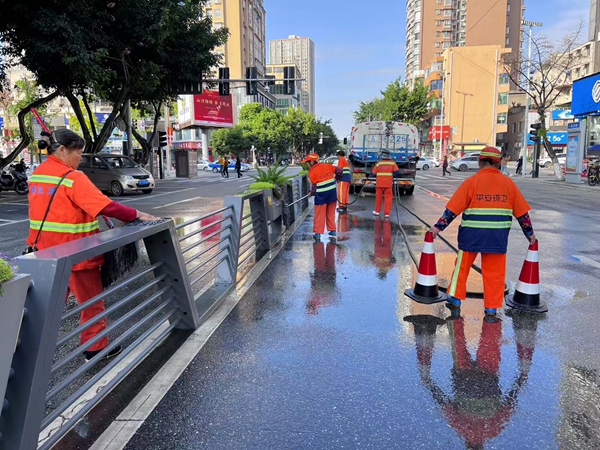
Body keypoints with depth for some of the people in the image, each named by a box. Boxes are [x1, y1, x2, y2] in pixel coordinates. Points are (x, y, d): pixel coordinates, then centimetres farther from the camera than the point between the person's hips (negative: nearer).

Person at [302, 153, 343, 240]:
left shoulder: (312, 172, -9)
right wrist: (336, 178, 24)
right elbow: (339, 171, 7)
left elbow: (315, 185, -10)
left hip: (321, 195, -5)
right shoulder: (327, 166, 4)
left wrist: (312, 192, 7)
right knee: (331, 213, 16)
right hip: (332, 193, 5)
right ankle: (332, 231, 20)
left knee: (319, 214, 5)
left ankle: (318, 232, 7)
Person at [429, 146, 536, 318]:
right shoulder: (508, 183, 4)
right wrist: (529, 233, 20)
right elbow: (522, 212, 9)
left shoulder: (471, 182, -4)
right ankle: (491, 309, 17)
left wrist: (439, 226, 0)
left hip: (471, 235, -1)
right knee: (494, 272, 11)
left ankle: (455, 299, 21)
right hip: (498, 238, 2)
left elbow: (453, 209, -7)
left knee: (462, 266, 14)